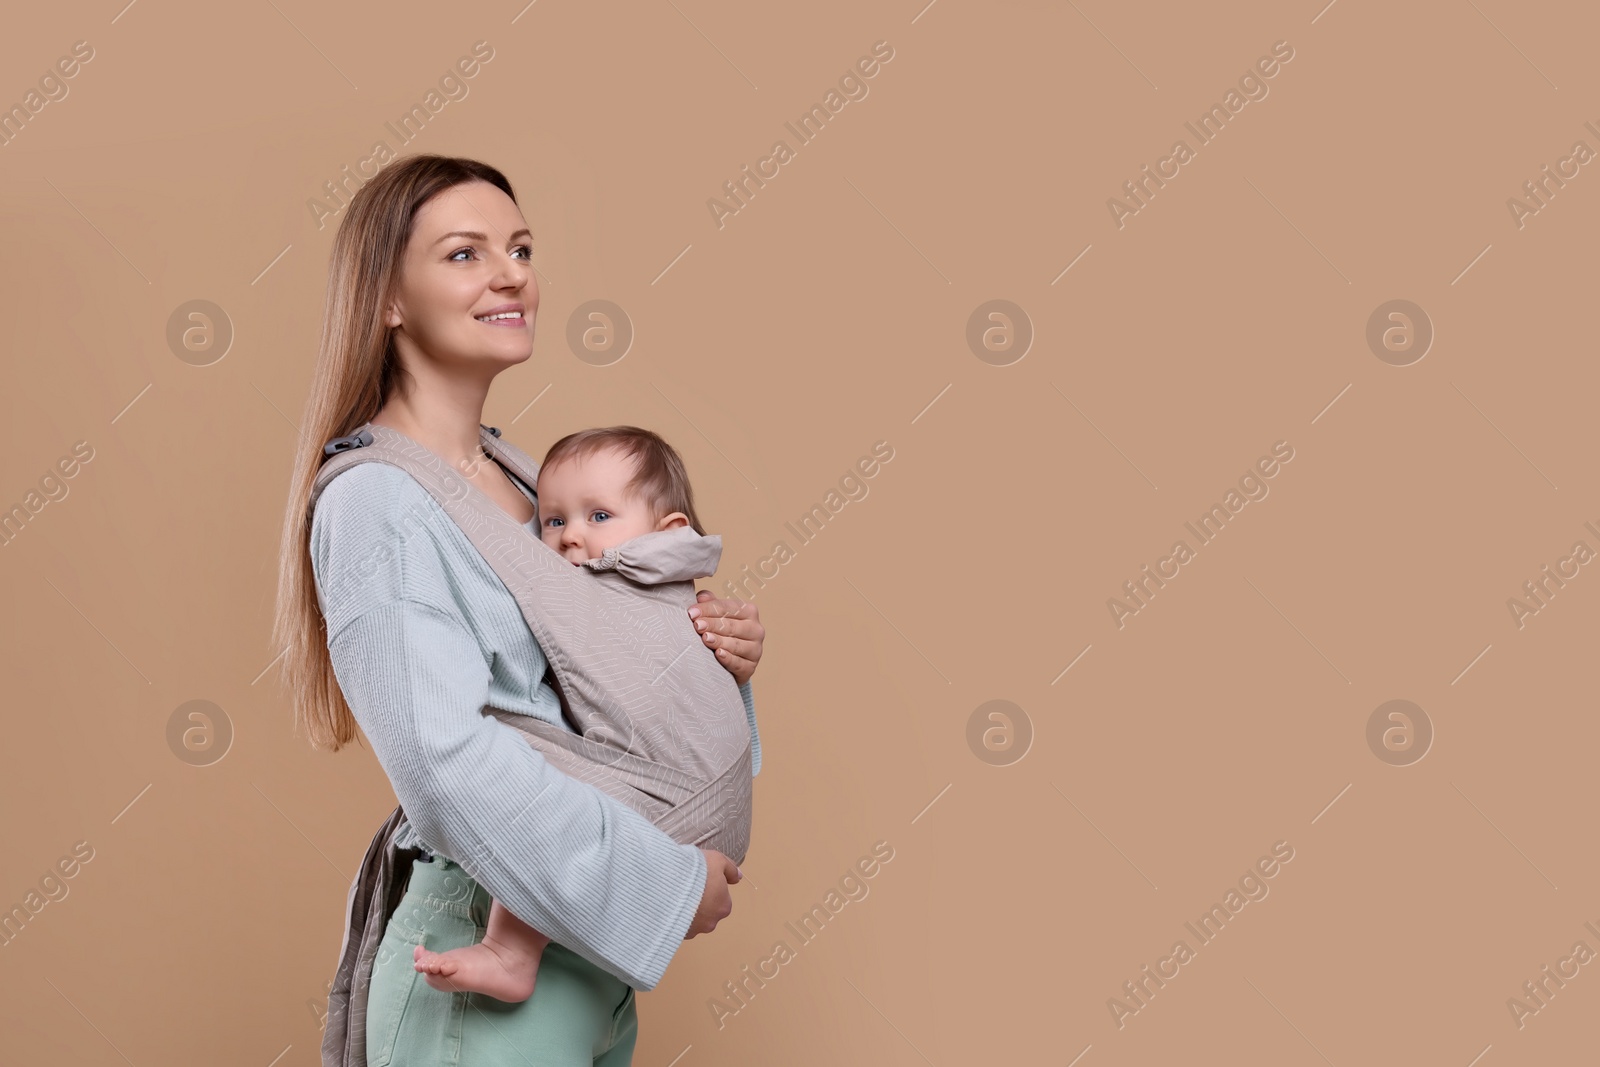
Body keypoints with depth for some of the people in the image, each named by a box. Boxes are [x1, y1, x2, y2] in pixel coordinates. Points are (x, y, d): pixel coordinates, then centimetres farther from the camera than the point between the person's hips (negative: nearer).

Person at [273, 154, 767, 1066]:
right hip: (484, 977, -8)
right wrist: (667, 879, -20)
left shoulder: (522, 480, 9)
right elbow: (446, 758, -26)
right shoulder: (376, 502, -16)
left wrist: (717, 647, -2)